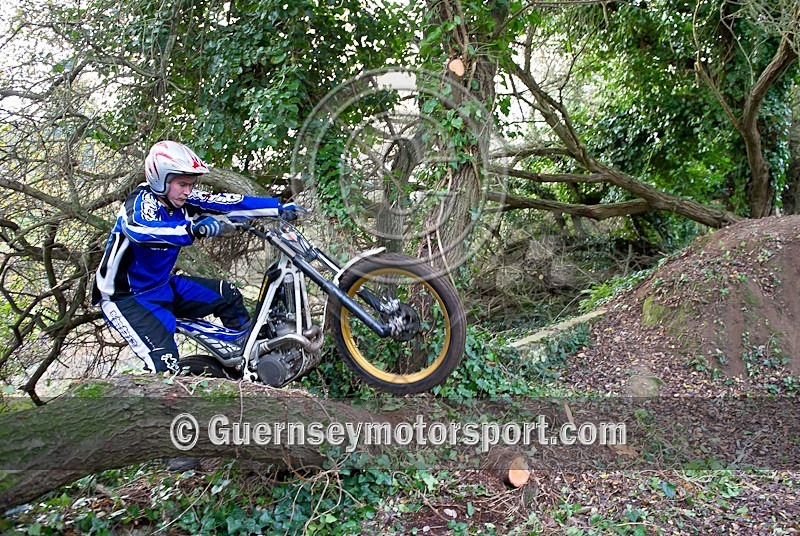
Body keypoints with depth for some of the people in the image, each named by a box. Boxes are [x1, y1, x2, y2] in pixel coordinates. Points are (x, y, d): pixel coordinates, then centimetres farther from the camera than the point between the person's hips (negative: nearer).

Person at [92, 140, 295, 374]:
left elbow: (227, 203, -6)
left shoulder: (183, 201, -5)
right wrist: (194, 228, -62)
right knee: (166, 367, -22)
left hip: (163, 286, 8)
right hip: (126, 297, -8)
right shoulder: (141, 201, -24)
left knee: (227, 294, 8)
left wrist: (279, 207, -7)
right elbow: (139, 230, -47)